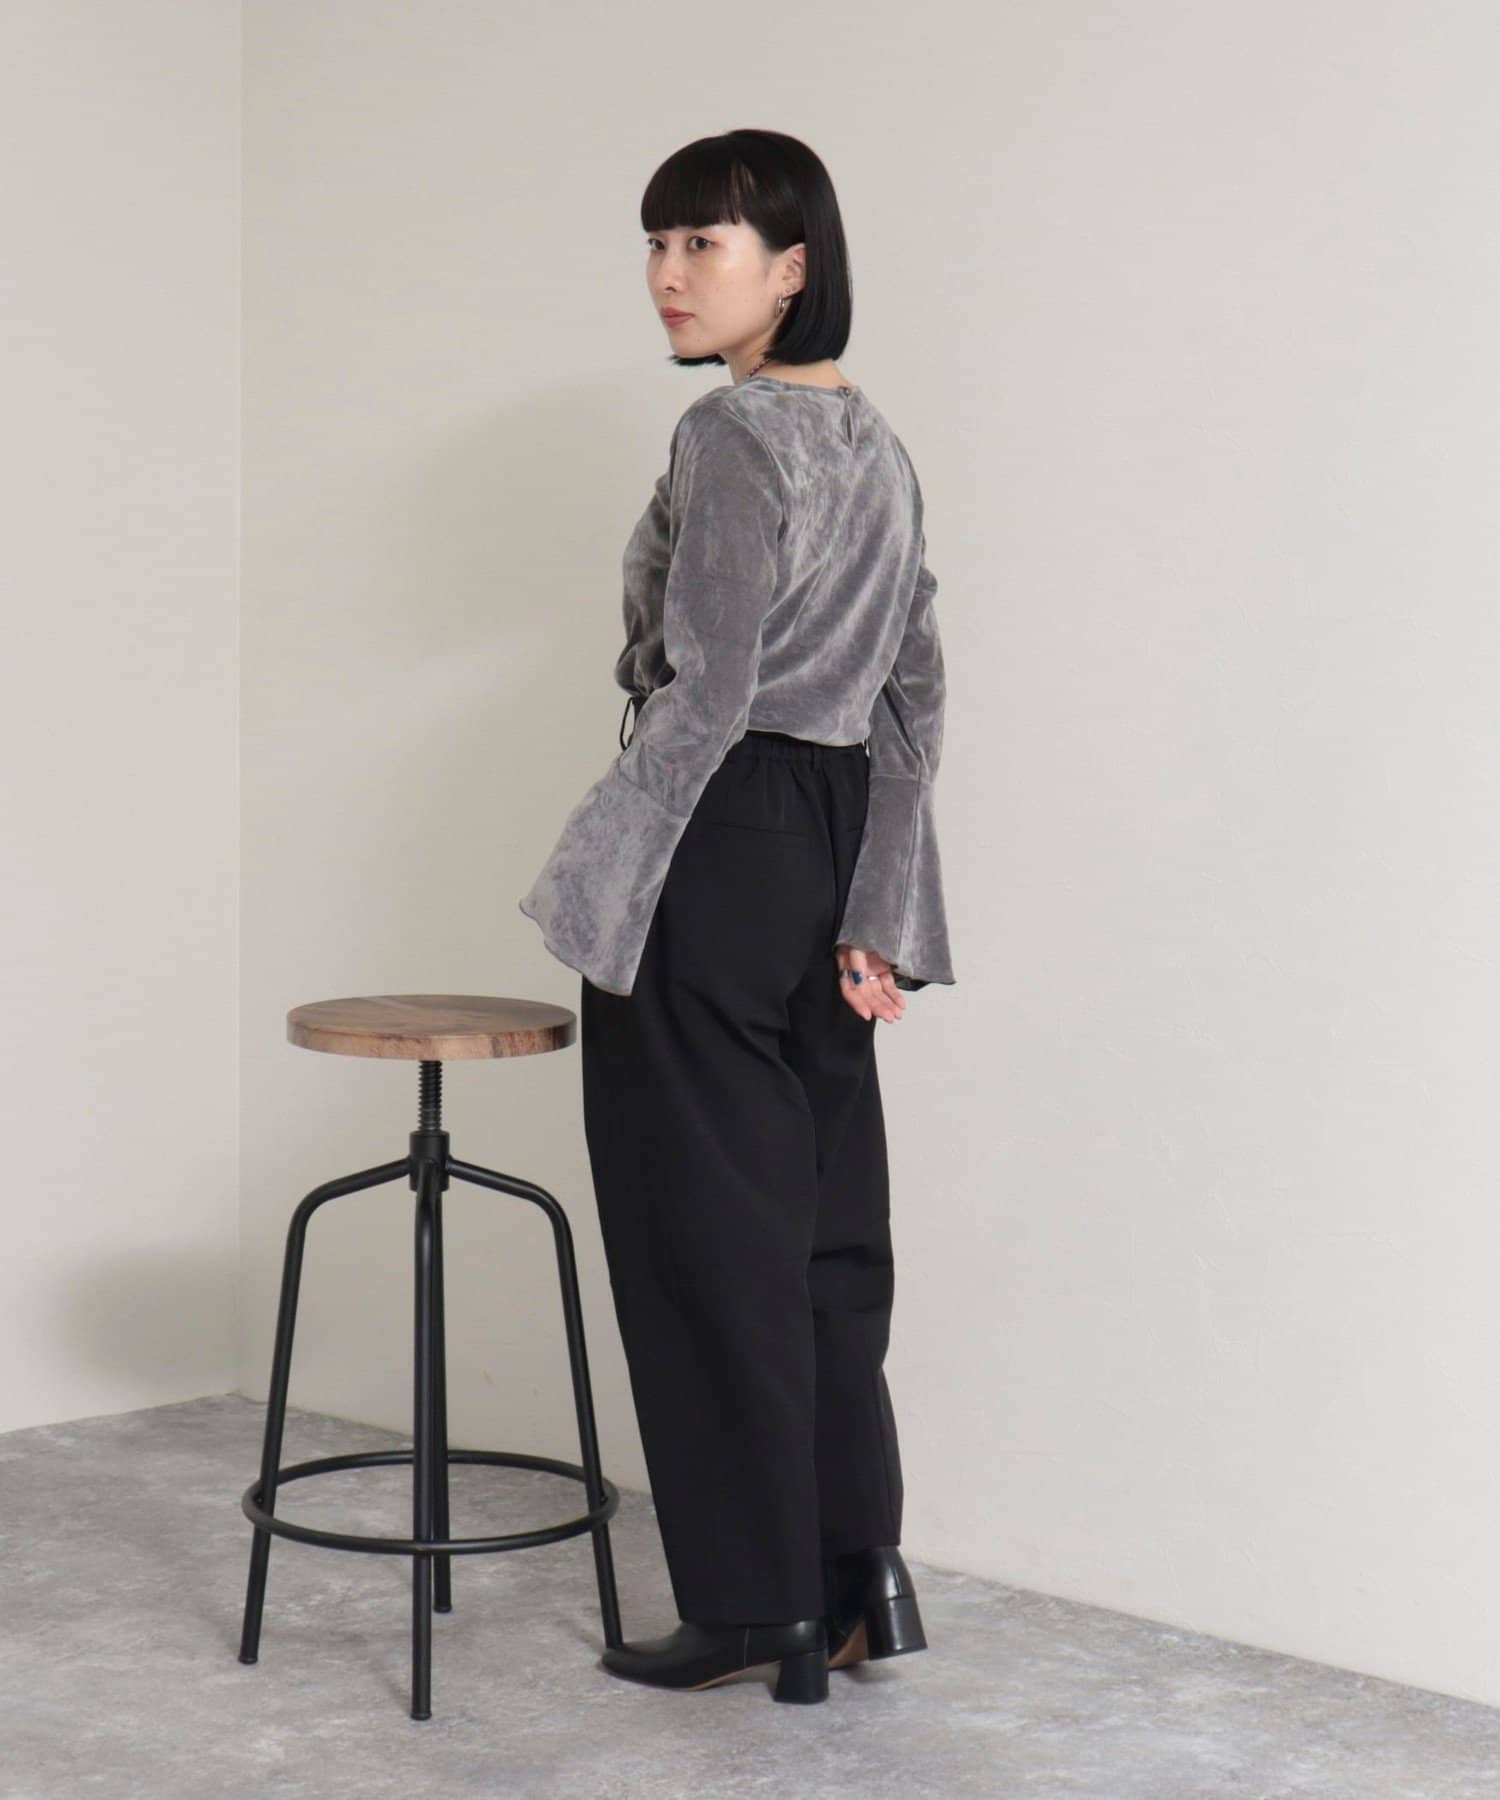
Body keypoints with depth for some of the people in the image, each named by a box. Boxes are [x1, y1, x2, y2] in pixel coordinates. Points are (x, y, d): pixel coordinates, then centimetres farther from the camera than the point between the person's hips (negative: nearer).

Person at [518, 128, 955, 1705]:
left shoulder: (732, 435, -14)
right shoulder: (876, 445, 13)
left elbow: (703, 698, -19)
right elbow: (917, 699, 13)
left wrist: (587, 876, -14)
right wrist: (875, 913, 13)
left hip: (717, 852, -9)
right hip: (834, 852, 9)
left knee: (709, 1232, 1)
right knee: (825, 1223, 13)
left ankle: (756, 1603, 8)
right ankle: (860, 1574, 17)